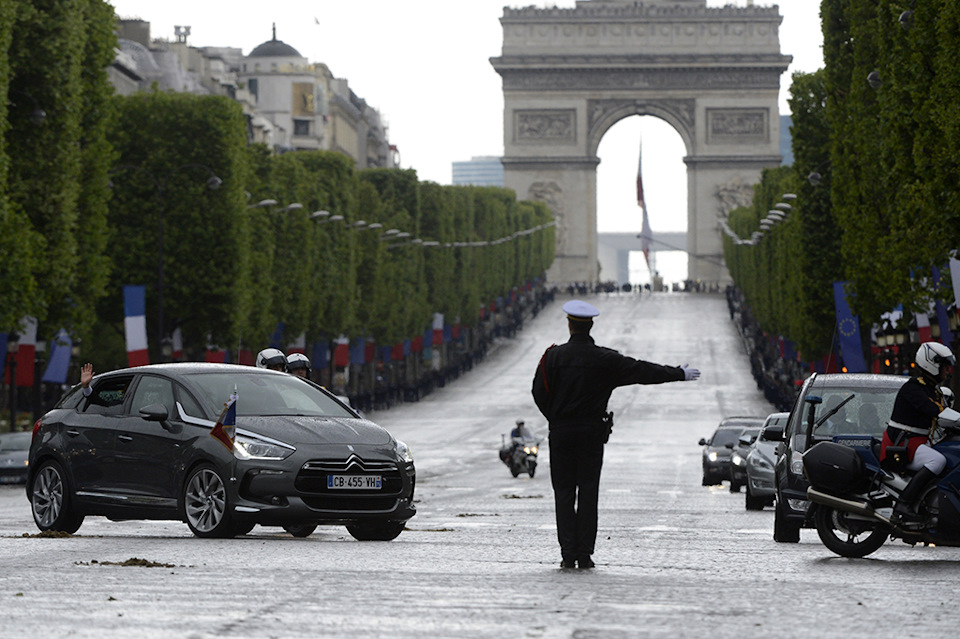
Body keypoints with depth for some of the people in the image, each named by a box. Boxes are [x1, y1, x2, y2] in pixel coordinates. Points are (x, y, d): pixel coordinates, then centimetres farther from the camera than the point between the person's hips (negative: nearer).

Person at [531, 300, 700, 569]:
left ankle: (568, 554, -3)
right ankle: (585, 555, 0)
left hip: (561, 434, 0)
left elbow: (540, 393, 0)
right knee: (588, 492, 3)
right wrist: (680, 374, 12)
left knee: (564, 493, 4)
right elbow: (643, 371, 2)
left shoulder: (554, 356, -3)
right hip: (592, 433, 0)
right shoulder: (604, 359, -3)